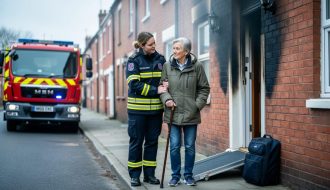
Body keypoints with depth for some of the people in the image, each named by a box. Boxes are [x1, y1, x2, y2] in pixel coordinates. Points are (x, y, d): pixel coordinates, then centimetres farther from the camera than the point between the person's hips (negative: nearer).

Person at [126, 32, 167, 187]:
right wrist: (156, 90, -18)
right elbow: (134, 84, -13)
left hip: (156, 108, 4)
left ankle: (149, 174, 20)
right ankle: (134, 175, 14)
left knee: (152, 141, 10)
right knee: (136, 141, 5)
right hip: (137, 109, -4)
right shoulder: (134, 60, -5)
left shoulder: (160, 59, 6)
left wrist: (166, 86, -8)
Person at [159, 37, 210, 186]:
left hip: (191, 114, 0)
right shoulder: (167, 66, 0)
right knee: (174, 147, 4)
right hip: (173, 113, 1)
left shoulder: (197, 66, -3)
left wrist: (198, 104, -6)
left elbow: (204, 88, 4)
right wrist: (167, 99, -10)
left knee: (190, 147, 8)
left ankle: (188, 175, 23)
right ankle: (175, 175, 19)